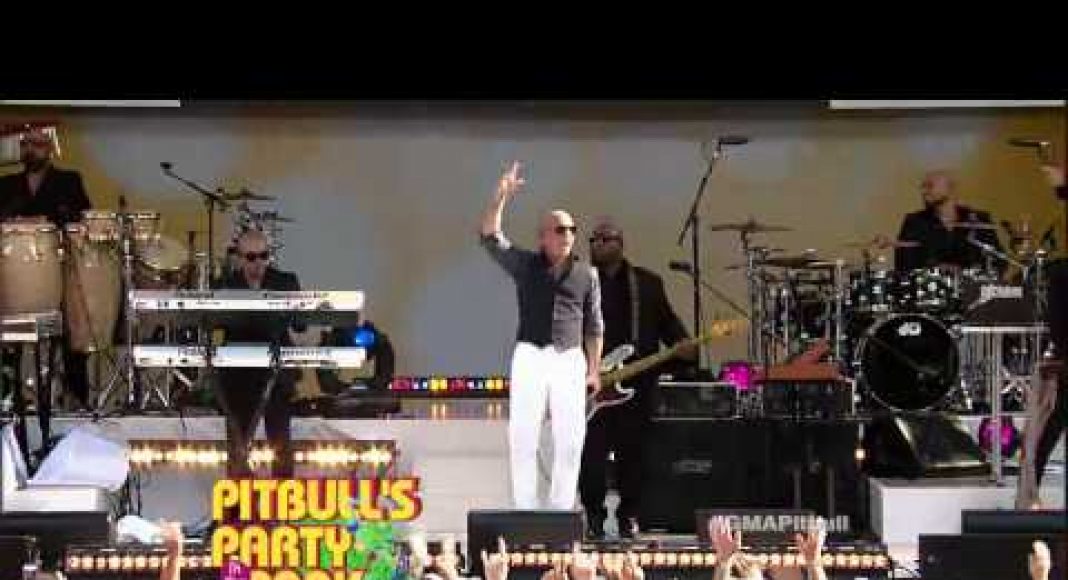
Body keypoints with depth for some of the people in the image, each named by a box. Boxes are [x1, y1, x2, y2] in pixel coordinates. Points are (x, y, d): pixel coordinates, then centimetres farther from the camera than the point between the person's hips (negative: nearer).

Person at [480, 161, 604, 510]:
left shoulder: (586, 274, 10)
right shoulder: (525, 265, 6)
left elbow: (593, 324, 13)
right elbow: (489, 236, -5)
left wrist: (594, 369, 9)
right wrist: (502, 196, -17)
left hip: (569, 360, 1)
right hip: (530, 357, -1)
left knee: (570, 439, -1)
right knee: (523, 436, -4)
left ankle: (561, 510, 7)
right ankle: (525, 511, 0)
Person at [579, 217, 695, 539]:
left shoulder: (648, 283, 12)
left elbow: (667, 321, 9)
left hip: (636, 385, 1)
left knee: (632, 453, 4)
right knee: (591, 453, -5)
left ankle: (629, 515, 16)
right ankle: (594, 516, 8)